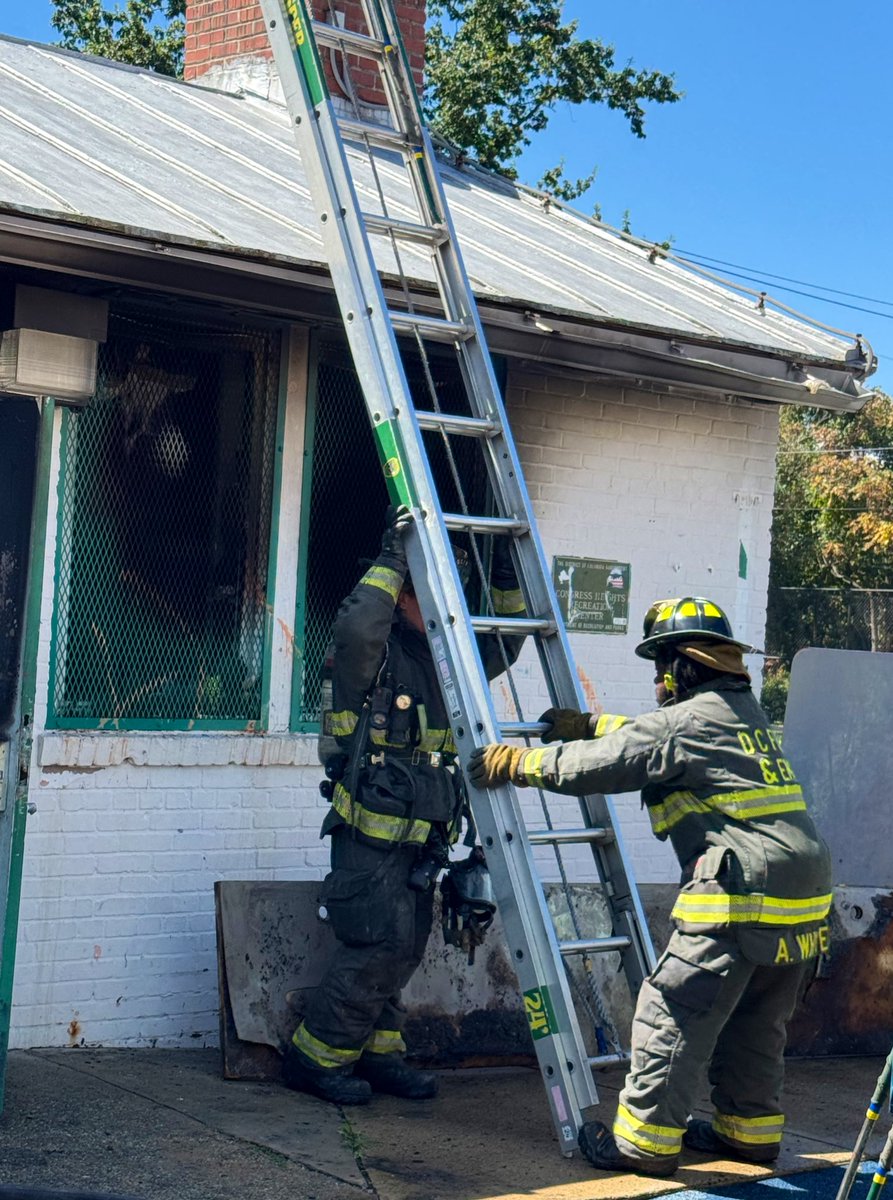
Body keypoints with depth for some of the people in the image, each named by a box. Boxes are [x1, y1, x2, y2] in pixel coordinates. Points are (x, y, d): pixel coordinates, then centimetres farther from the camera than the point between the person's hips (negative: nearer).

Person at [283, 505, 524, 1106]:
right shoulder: (376, 652, -10)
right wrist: (392, 558, -26)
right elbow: (357, 626, -33)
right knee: (378, 948, -10)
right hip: (371, 835, -8)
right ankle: (315, 1057, 3)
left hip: (423, 838, 8)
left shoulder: (447, 659, 13)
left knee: (405, 950, 11)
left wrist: (507, 580, 7)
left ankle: (377, 1053, 24)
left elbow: (505, 644, 22)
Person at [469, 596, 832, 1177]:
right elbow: (652, 738, 34)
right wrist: (588, 724, 37)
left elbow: (601, 764, -8)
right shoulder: (747, 714, 19)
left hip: (744, 899, -9)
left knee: (673, 1013, 0)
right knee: (755, 1022, 21)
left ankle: (645, 1140, 5)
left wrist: (518, 762, 4)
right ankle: (751, 1129, 32)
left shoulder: (691, 719, -8)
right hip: (804, 905, 9)